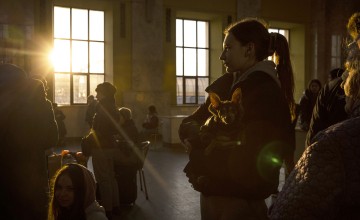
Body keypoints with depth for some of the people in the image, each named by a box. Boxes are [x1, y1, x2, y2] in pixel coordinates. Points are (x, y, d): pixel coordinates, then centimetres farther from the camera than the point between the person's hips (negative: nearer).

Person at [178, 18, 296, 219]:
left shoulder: (266, 93, -16)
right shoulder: (226, 83, 5)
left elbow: (251, 156, -23)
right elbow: (189, 123, 6)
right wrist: (197, 132, -16)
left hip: (241, 200, -6)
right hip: (211, 192, 7)